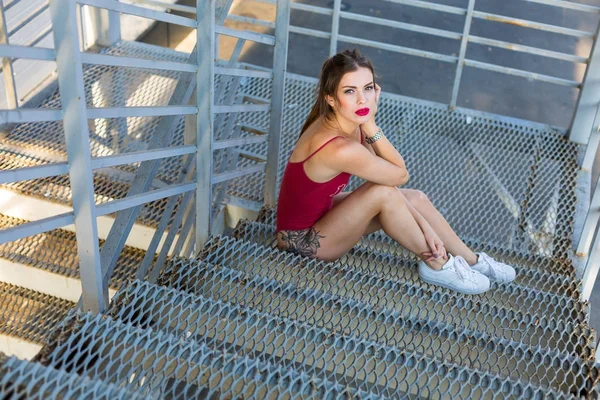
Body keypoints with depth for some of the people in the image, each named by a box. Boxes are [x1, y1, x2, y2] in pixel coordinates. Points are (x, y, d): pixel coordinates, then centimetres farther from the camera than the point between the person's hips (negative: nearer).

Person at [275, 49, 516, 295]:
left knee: (415, 198, 4)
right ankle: (437, 266, -4)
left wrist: (424, 226, -10)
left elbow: (393, 175, -3)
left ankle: (471, 260, 20)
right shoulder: (341, 150, -35)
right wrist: (371, 124, -26)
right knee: (383, 193, -26)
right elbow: (400, 175, -19)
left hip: (321, 209, 9)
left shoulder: (347, 124, -7)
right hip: (303, 238, -8)